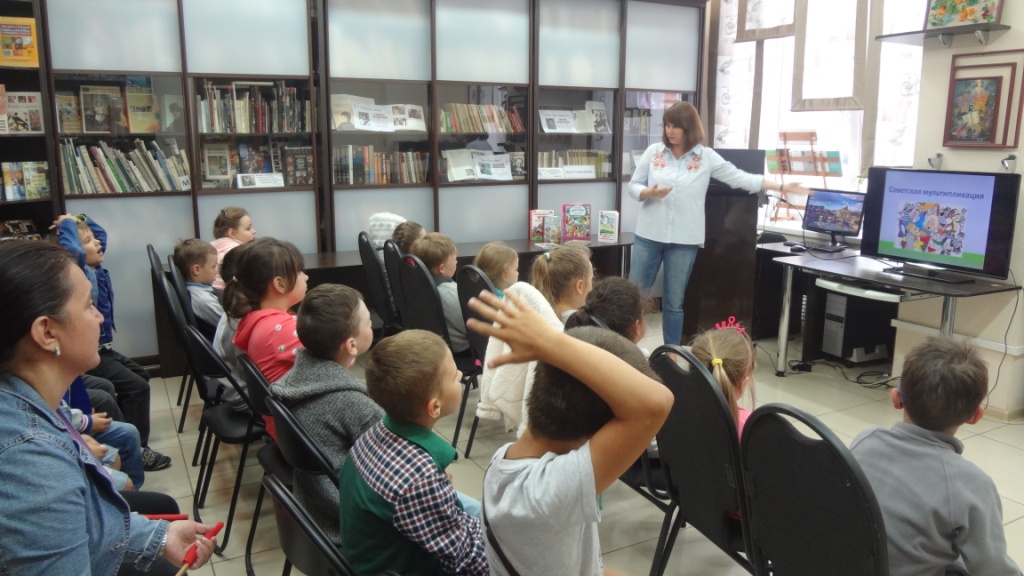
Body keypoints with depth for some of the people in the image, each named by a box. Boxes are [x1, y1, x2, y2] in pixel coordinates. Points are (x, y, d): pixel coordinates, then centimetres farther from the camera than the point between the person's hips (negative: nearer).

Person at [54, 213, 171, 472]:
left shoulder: (94, 267, 4)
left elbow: (101, 233, 21)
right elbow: (72, 251, -44)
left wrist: (81, 219, 6)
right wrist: (67, 224, -27)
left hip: (102, 348, 10)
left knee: (140, 375, 23)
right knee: (136, 387, -16)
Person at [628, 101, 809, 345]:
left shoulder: (706, 157, 0)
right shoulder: (653, 152, 2)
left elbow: (740, 178, 2)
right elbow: (633, 186, 4)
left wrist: (781, 187, -2)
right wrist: (650, 192, -18)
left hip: (684, 241, -1)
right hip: (649, 235, 1)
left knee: (674, 303, 7)